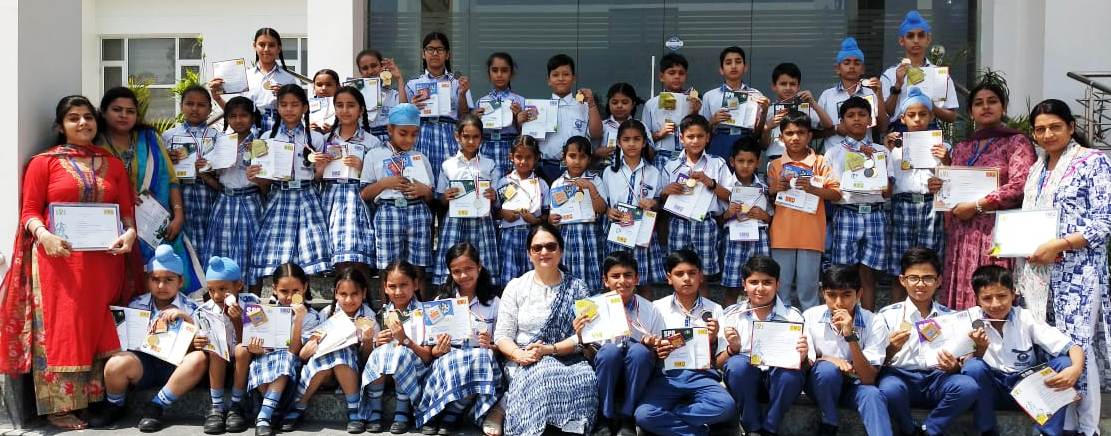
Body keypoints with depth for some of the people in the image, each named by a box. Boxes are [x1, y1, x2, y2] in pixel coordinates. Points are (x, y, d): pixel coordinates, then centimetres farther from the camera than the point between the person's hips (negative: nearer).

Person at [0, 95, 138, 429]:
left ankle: (99, 399, 16)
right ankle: (59, 406, 3)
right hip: (59, 257, -3)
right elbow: (29, 211, -1)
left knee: (99, 328, 6)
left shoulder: (113, 164, 14)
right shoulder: (44, 162, 4)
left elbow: (127, 210, 10)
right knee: (61, 328, -3)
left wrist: (130, 233, -10)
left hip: (104, 260, 3)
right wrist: (45, 235, -20)